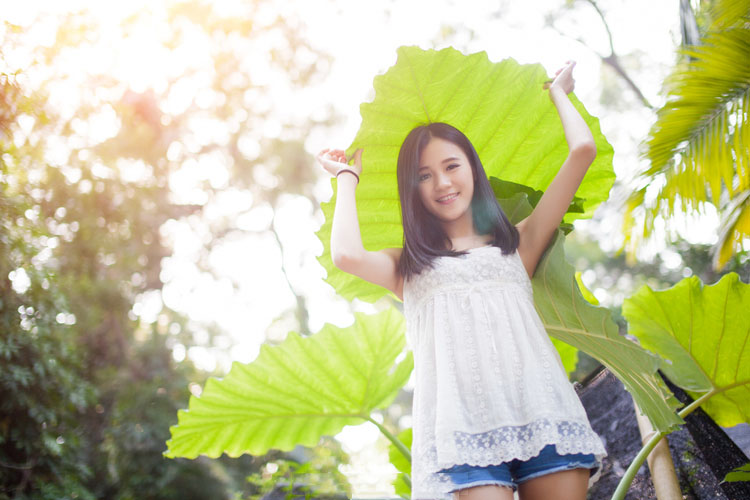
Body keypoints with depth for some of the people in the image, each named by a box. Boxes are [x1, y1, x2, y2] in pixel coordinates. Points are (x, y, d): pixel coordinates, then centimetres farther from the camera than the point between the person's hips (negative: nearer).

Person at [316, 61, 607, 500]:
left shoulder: (517, 243, 22)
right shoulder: (408, 266, 22)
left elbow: (583, 150, 17)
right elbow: (347, 256, -1)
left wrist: (558, 92, 35)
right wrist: (348, 178, 17)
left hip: (541, 413, 2)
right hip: (462, 424, -1)